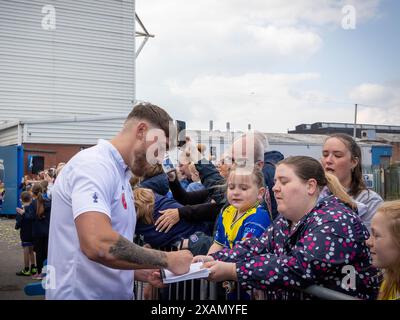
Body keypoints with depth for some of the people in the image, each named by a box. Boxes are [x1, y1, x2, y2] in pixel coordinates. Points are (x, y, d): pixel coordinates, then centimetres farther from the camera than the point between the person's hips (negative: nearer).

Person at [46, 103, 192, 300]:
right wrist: (167, 260, -21)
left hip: (115, 292, 9)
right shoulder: (94, 164, -17)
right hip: (82, 293, -9)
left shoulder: (120, 175, 12)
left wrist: (140, 272, 1)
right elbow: (98, 244, -32)